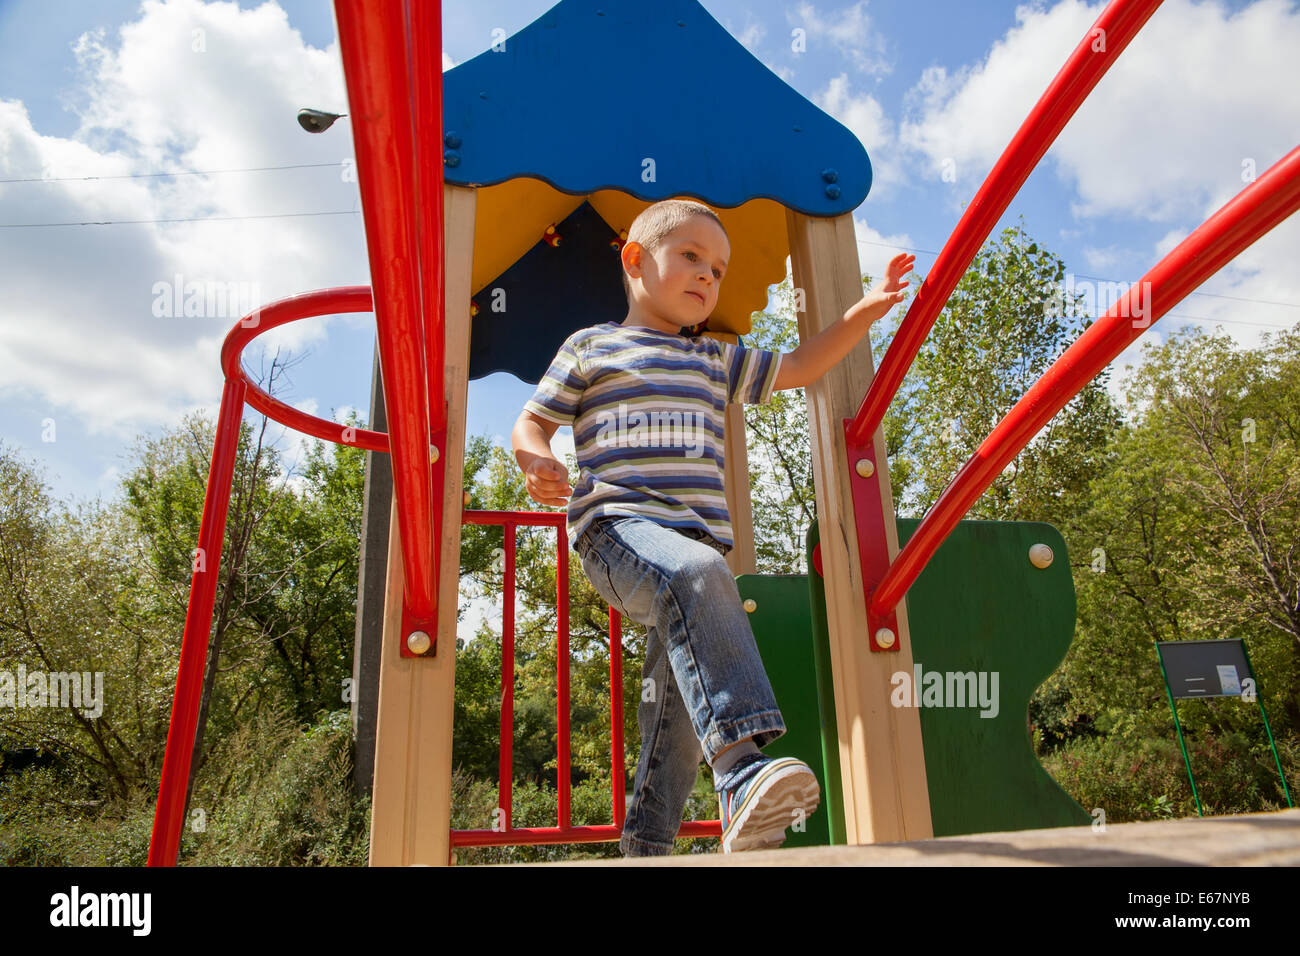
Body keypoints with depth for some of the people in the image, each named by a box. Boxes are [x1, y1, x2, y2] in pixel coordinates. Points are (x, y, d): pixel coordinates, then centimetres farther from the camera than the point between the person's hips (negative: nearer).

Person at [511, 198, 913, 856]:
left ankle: (646, 848, 14)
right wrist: (536, 462, -10)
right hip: (617, 525, -5)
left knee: (677, 701, 0)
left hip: (701, 538, 6)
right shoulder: (590, 347, 15)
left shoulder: (717, 363, 27)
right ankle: (743, 766, -47)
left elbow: (801, 367, 31)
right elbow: (532, 421, 14)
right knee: (695, 576, -38)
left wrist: (865, 311, 22)